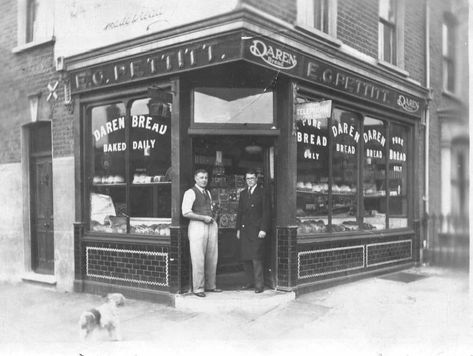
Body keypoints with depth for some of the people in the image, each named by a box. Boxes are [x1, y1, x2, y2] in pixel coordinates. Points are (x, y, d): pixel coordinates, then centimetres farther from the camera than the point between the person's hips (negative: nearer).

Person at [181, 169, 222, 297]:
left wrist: (212, 218, 13)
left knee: (212, 258, 8)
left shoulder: (208, 193, 19)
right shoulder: (190, 193, -5)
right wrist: (203, 218, -13)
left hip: (211, 225, 7)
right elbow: (186, 213, -12)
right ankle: (198, 288, 3)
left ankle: (210, 285, 20)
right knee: (198, 259, -6)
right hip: (197, 226, -7)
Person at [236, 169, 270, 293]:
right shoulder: (243, 193, 16)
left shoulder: (262, 192, 0)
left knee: (256, 258, -7)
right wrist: (238, 229, 11)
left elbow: (266, 212, -5)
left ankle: (259, 284, 0)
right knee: (245, 258, 6)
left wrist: (263, 229, -12)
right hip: (244, 230, 5)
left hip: (256, 230, -5)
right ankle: (250, 282, 16)